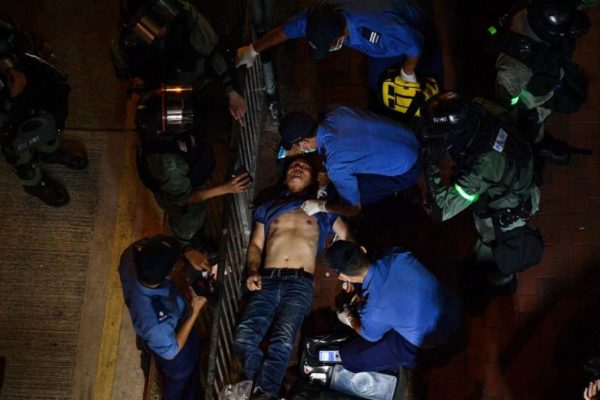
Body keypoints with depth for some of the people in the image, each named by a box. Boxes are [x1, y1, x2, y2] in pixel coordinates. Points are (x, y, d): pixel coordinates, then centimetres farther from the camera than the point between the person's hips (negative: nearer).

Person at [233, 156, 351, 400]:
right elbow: (255, 245, 21)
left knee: (282, 342, -27)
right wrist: (252, 272, 2)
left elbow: (347, 240, 17)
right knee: (243, 338, -21)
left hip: (299, 283, -2)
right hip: (267, 280, 2)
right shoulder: (269, 207, 27)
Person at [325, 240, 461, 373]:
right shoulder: (397, 254, -19)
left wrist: (350, 321, 16)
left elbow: (370, 335, -5)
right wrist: (362, 295, 16)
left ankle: (404, 360, 17)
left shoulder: (373, 309, -31)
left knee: (348, 356, 3)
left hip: (428, 347, -6)